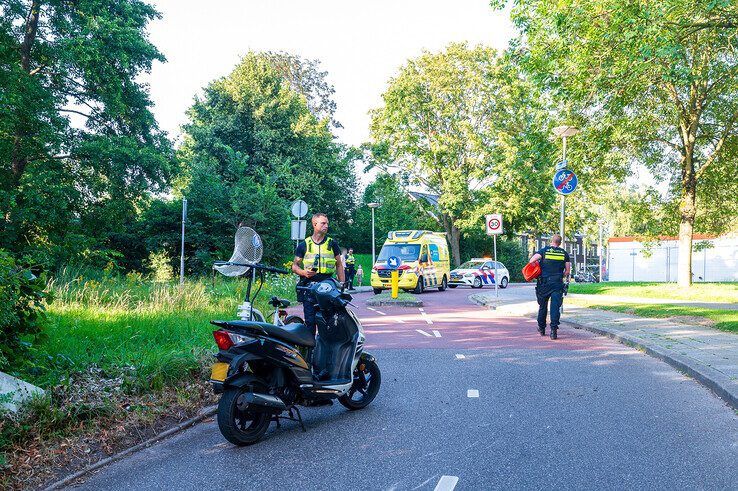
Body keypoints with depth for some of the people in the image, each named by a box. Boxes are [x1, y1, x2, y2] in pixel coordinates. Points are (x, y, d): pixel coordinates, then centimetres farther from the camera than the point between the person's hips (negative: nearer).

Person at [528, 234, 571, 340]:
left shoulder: (544, 251, 0)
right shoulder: (564, 253, 6)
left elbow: (531, 261, -13)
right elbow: (568, 271, 6)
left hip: (544, 282, 0)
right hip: (558, 283, 0)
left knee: (542, 306, 13)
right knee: (555, 307, -2)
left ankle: (541, 328, 24)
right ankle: (553, 329, -12)